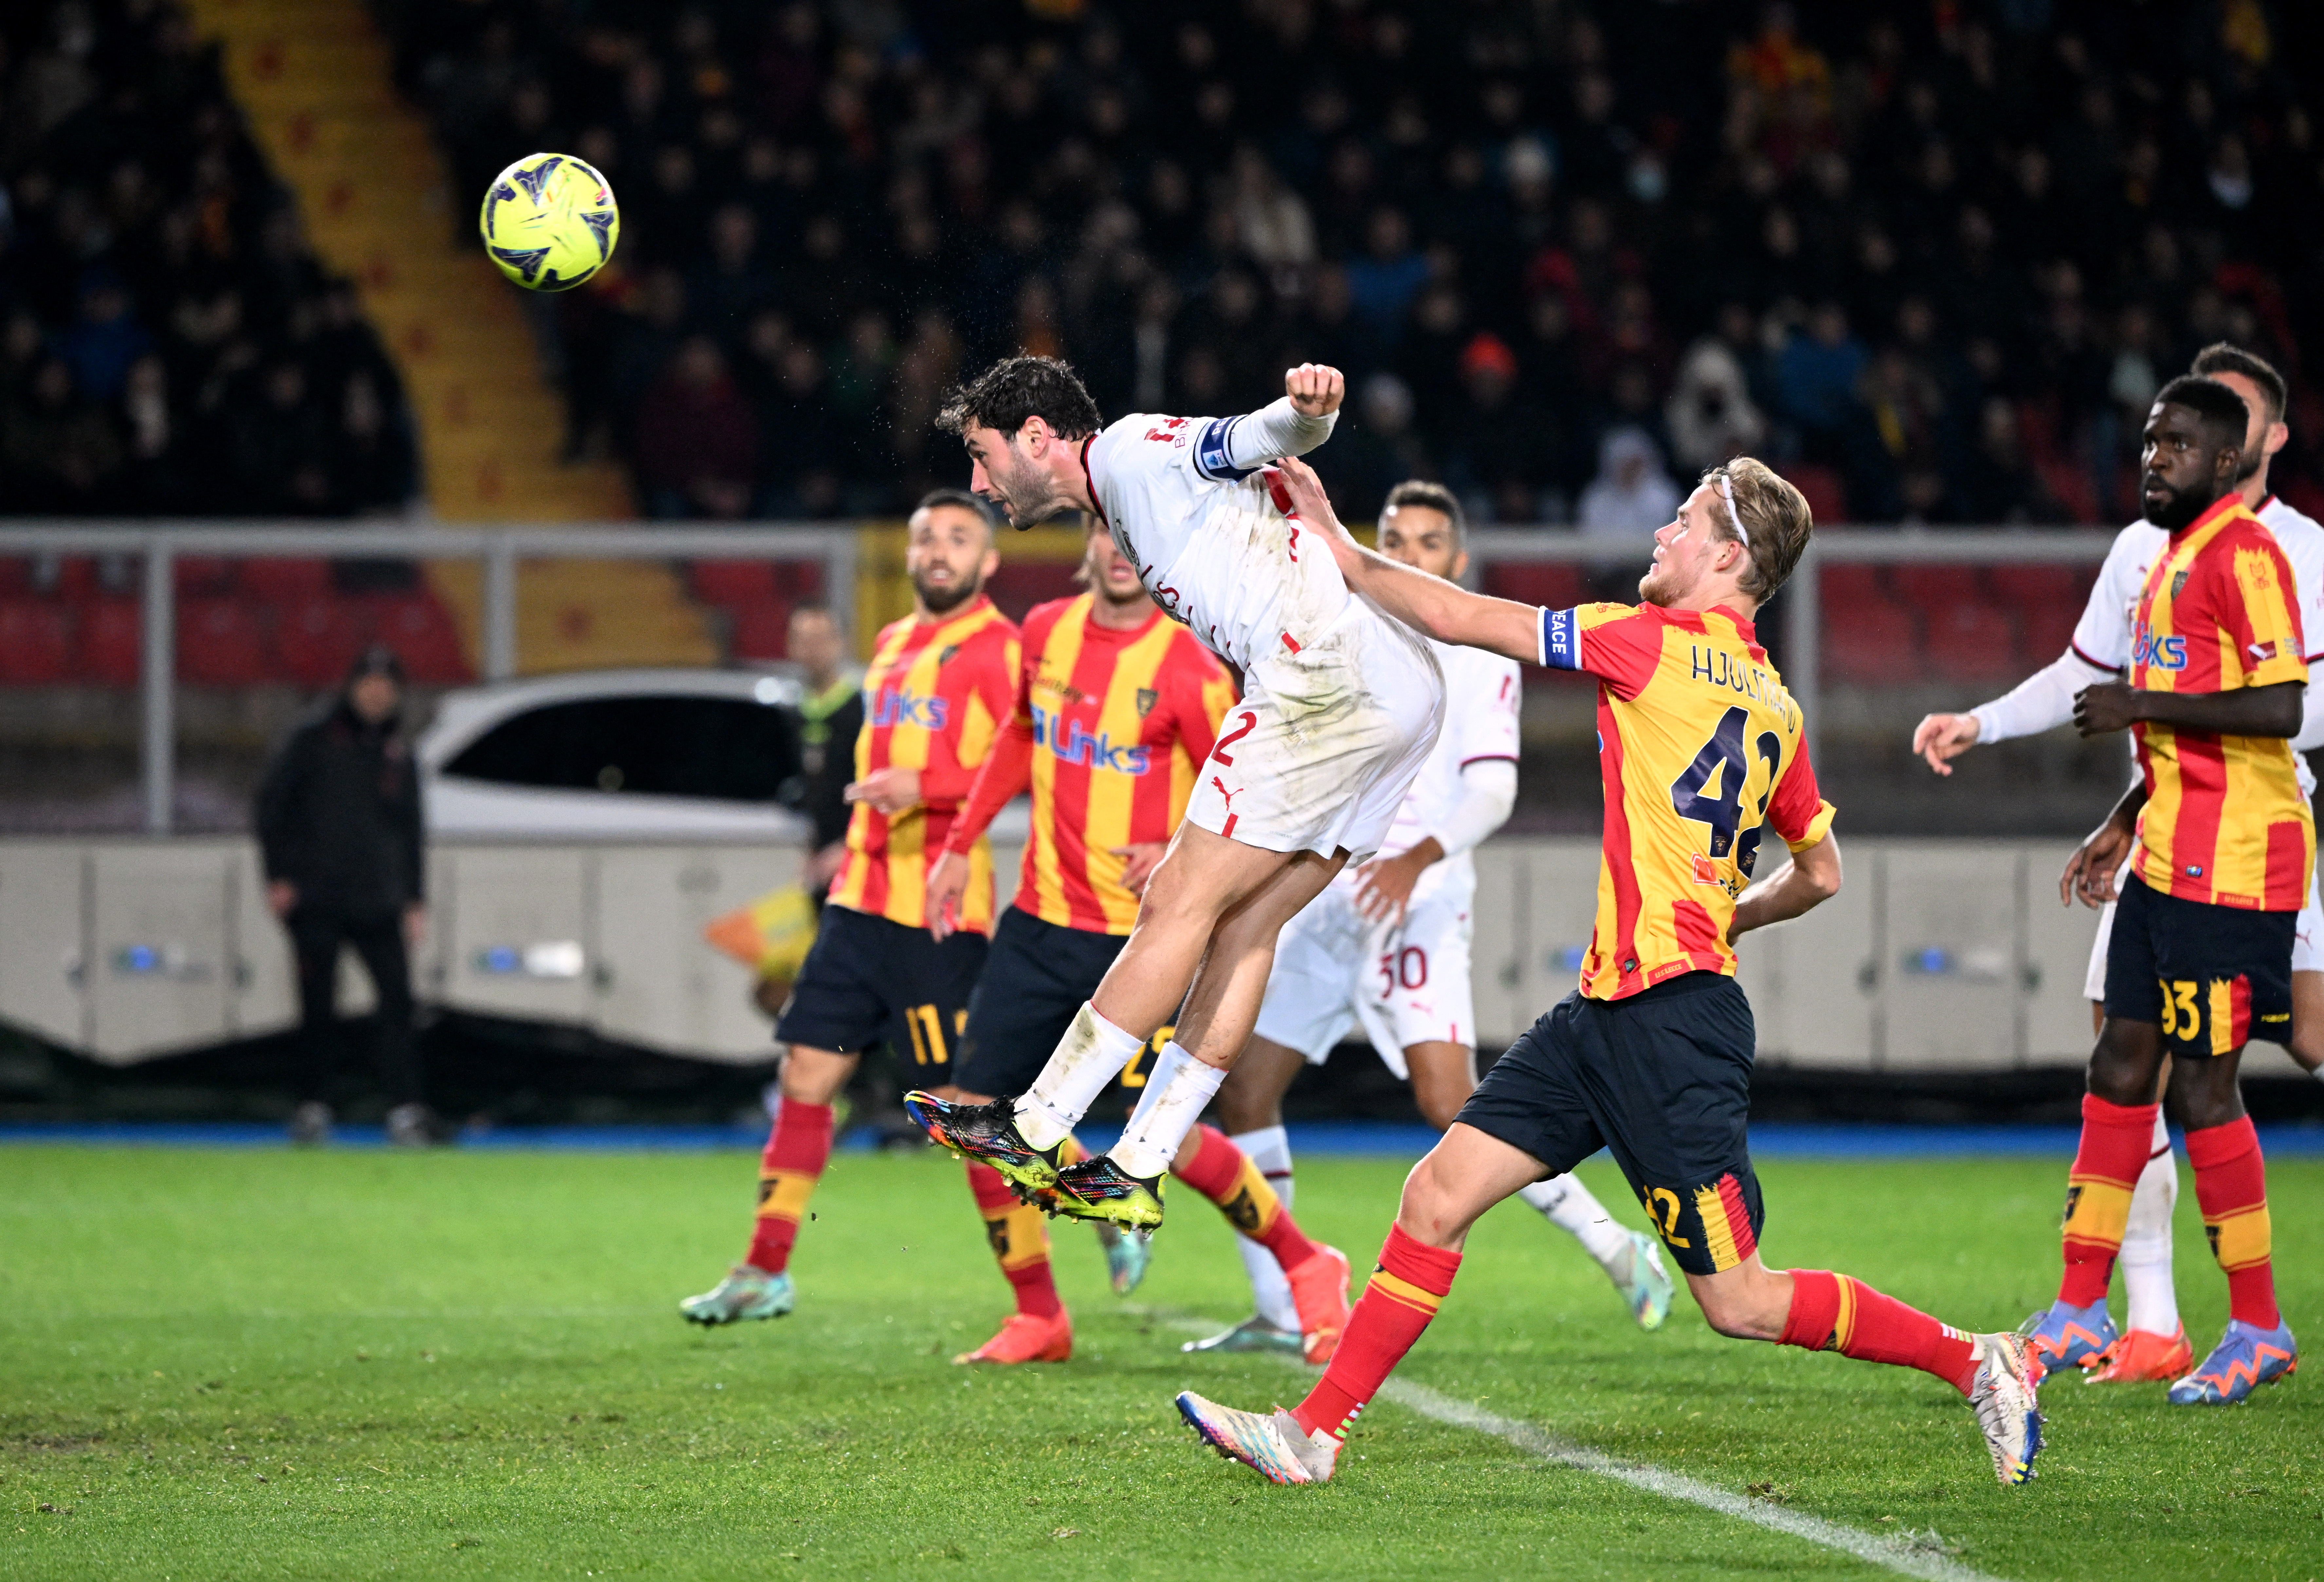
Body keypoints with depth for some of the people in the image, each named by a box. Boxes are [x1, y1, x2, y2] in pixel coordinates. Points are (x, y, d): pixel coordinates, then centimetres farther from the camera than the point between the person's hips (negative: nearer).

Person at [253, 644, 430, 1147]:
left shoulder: (398, 755, 12)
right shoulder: (312, 743, -1)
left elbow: (411, 830, 18)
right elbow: (270, 808, 0)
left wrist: (415, 899, 13)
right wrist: (278, 876, -6)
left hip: (377, 904, 3)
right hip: (316, 900, -3)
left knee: (396, 998, -8)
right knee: (319, 1007, -1)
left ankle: (405, 1110, -8)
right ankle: (313, 1109, 9)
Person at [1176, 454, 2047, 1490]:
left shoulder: (1660, 643, -11)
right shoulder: (1773, 707, 12)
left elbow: (1457, 619, -7)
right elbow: (1819, 874, 23)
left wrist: (1339, 550, 4)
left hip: (1668, 1017, -9)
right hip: (1609, 1014, 9)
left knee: (1739, 1301, -4)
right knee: (1439, 1192, 5)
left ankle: (1977, 1363, 6)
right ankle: (1314, 1433, 6)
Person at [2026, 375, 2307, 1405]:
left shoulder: (2244, 555, -13)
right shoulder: (2172, 560, 18)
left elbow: (2277, 709, -23)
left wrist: (2140, 703, -18)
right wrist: (2124, 826, 24)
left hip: (2232, 869, -10)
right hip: (2169, 858, 10)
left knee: (2201, 1088, -6)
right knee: (2120, 1073, 9)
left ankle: (2259, 1330, 4)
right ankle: (2080, 1312, 13)